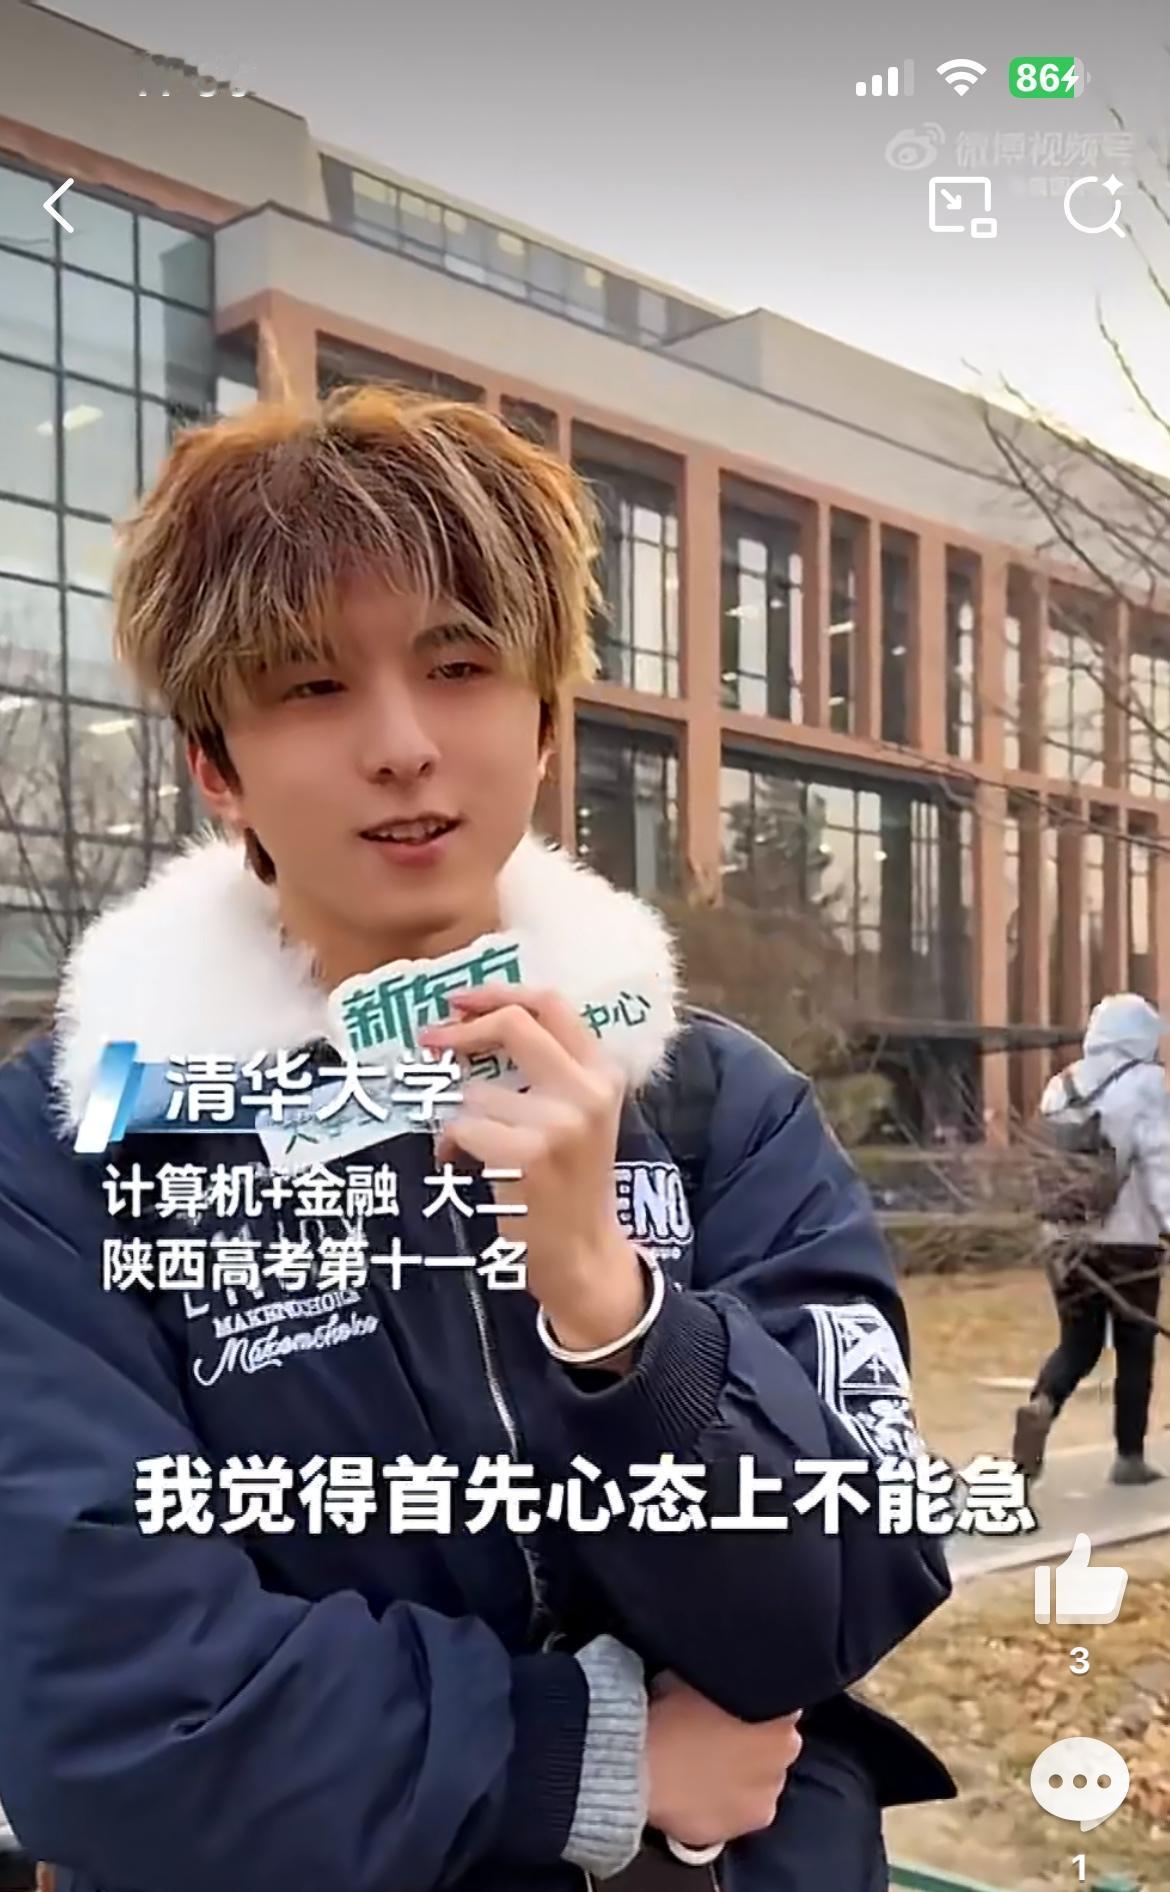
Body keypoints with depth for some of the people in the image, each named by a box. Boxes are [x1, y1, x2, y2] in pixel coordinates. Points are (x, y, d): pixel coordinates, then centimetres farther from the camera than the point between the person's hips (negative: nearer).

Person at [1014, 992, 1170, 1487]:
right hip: (1128, 1239, -4)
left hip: (1068, 1238, 5)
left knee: (1077, 1343, 11)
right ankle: (1130, 1456, 14)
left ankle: (1039, 1406, -16)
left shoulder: (1061, 1086, 10)